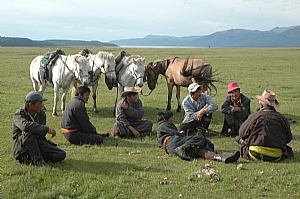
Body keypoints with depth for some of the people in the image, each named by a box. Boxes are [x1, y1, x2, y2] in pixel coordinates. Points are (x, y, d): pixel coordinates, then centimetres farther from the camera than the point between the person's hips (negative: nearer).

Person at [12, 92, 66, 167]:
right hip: (21, 147, -5)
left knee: (61, 155, -13)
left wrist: (31, 131, -32)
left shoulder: (41, 114, 8)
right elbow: (25, 125, -35)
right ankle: (38, 161, -29)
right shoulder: (19, 114, -11)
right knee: (29, 136, -39)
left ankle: (30, 159, -9)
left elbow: (42, 133, -8)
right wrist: (47, 129, -37)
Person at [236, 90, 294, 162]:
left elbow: (242, 133, 4)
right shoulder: (281, 118, 1)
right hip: (276, 157, 1)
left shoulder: (253, 116, -6)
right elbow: (288, 139, 12)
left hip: (256, 156, -1)